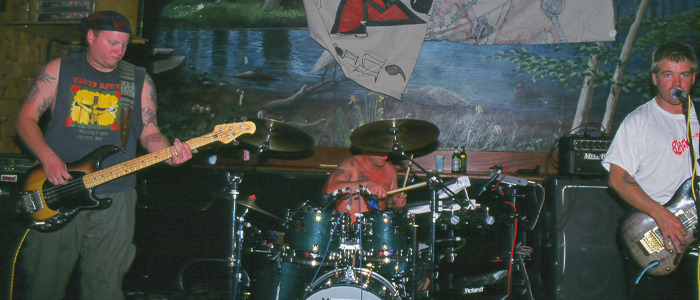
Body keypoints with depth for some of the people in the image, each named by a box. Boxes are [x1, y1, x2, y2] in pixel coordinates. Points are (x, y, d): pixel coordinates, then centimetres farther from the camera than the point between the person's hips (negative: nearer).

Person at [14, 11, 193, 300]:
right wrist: (48, 157, -11)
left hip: (114, 198, 1)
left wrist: (169, 152, -14)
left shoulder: (140, 80, 10)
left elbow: (149, 132, 8)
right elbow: (26, 118, 4)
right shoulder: (59, 69, 5)